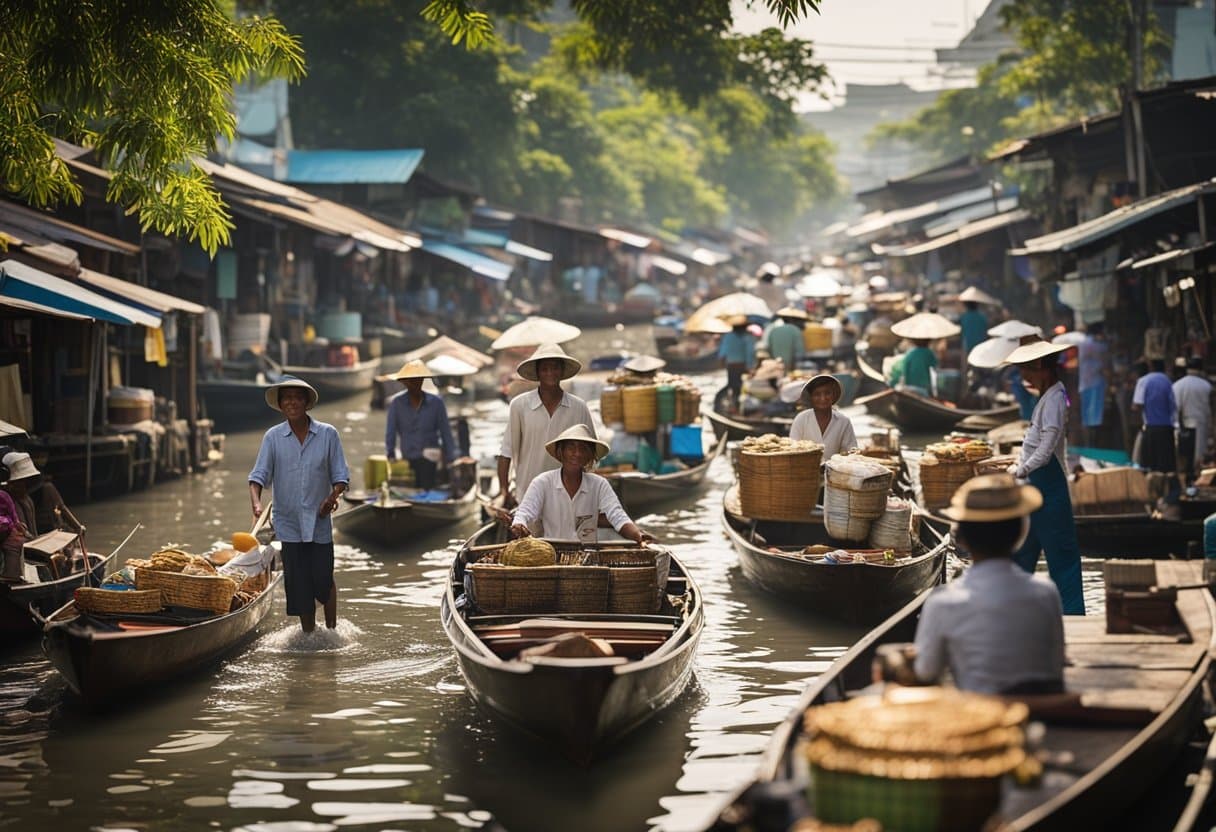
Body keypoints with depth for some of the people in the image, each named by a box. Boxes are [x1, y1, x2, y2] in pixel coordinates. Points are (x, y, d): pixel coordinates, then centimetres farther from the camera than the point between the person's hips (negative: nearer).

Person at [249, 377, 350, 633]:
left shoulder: (328, 434, -1)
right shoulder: (273, 437, 0)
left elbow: (341, 476, 1)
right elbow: (259, 475, -7)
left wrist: (333, 496, -18)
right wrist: (256, 503, -24)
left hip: (319, 521, 0)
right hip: (289, 522, 0)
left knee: (323, 580, 4)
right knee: (299, 585, 3)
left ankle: (332, 631, 26)